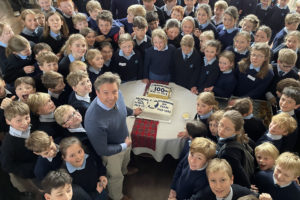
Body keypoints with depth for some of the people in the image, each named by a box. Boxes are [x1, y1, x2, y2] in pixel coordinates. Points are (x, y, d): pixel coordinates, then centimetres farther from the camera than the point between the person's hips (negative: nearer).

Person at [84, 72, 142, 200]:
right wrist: (124, 146, -19)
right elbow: (102, 150, -31)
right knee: (116, 176, 25)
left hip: (125, 140, 6)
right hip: (112, 152, -5)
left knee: (125, 161, 38)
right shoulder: (94, 120, -46)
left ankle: (124, 171, 74)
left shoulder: (117, 96, -26)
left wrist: (132, 112, 18)